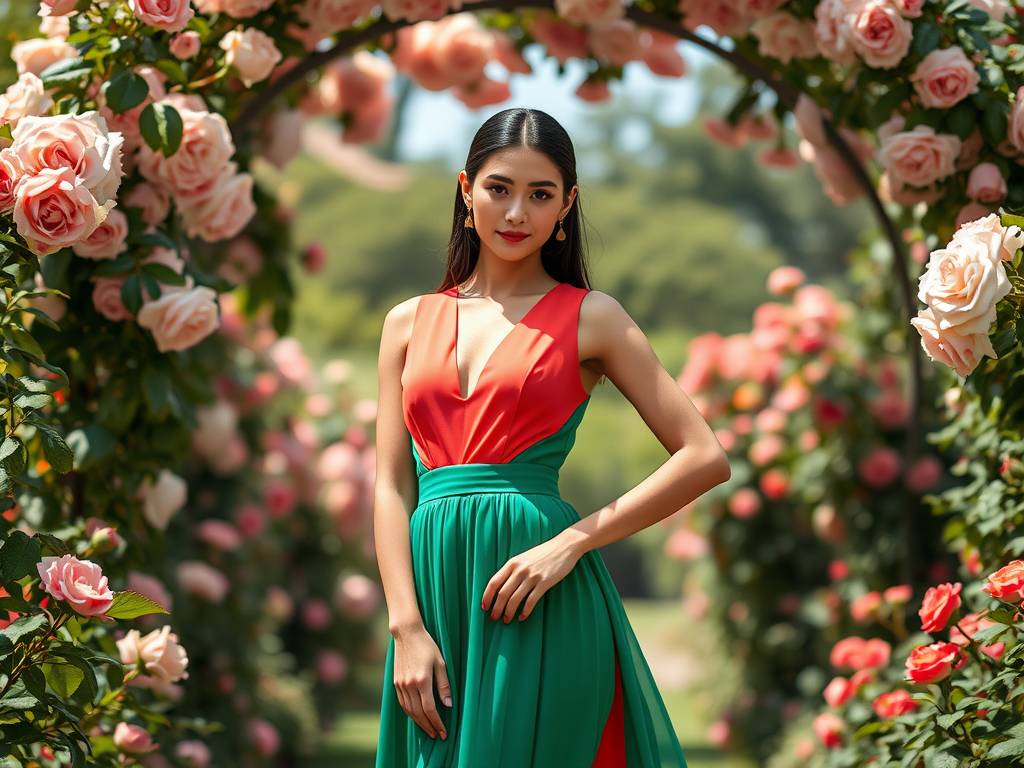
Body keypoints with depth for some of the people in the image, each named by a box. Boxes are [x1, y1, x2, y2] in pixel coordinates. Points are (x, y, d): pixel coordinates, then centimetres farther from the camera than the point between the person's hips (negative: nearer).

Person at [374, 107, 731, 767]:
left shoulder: (590, 317, 4)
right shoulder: (410, 323, 13)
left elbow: (706, 459, -2)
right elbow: (392, 486, 7)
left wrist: (570, 543, -12)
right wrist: (407, 627, -6)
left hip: (539, 606, -3)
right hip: (433, 590, 3)